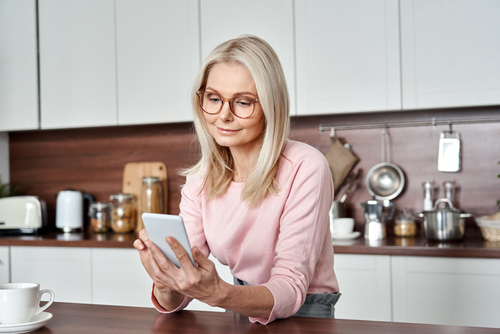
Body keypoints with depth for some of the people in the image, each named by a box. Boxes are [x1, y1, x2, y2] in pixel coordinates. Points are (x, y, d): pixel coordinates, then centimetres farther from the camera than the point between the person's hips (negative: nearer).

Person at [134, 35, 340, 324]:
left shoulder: (304, 169, -17)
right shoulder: (200, 179, -1)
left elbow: (291, 289, -19)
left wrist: (218, 294, -35)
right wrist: (166, 286, -26)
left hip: (303, 314, -3)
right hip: (243, 309, 3)